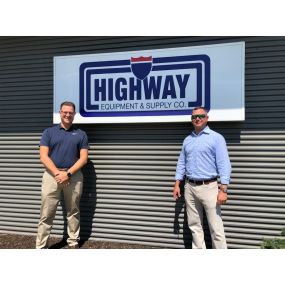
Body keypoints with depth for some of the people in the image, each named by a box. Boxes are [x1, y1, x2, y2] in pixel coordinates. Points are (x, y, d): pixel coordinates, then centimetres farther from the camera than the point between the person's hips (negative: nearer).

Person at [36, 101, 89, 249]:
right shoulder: (49, 132, 7)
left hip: (74, 176, 1)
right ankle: (41, 246, 9)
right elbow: (43, 157, -2)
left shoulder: (81, 134, 7)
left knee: (73, 212, 11)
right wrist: (58, 173, -14)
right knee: (46, 214, 1)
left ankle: (73, 243, 23)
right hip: (52, 175, 0)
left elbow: (83, 158, 0)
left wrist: (68, 173, -13)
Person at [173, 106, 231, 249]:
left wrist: (223, 189, -18)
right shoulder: (187, 140, 13)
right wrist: (177, 184, 8)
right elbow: (181, 163, 17)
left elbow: (224, 164, -10)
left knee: (216, 227, -3)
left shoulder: (216, 138, -4)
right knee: (194, 225, 12)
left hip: (209, 187, -5)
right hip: (190, 188, 6)